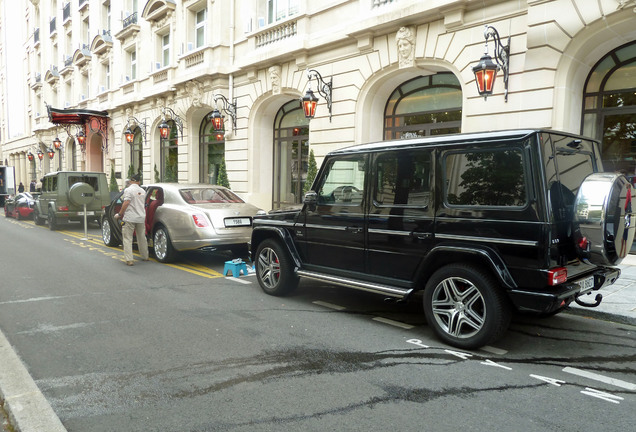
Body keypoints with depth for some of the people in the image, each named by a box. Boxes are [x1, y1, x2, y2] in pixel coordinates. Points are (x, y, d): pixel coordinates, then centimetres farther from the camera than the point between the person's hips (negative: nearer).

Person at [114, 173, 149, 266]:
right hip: (141, 217, 6)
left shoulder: (128, 190, -9)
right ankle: (145, 256, 27)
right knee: (142, 238, 17)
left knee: (128, 239, -2)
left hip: (130, 218, -6)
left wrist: (119, 214, -8)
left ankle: (129, 260, -8)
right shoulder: (142, 191, 10)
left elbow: (126, 203, -18)